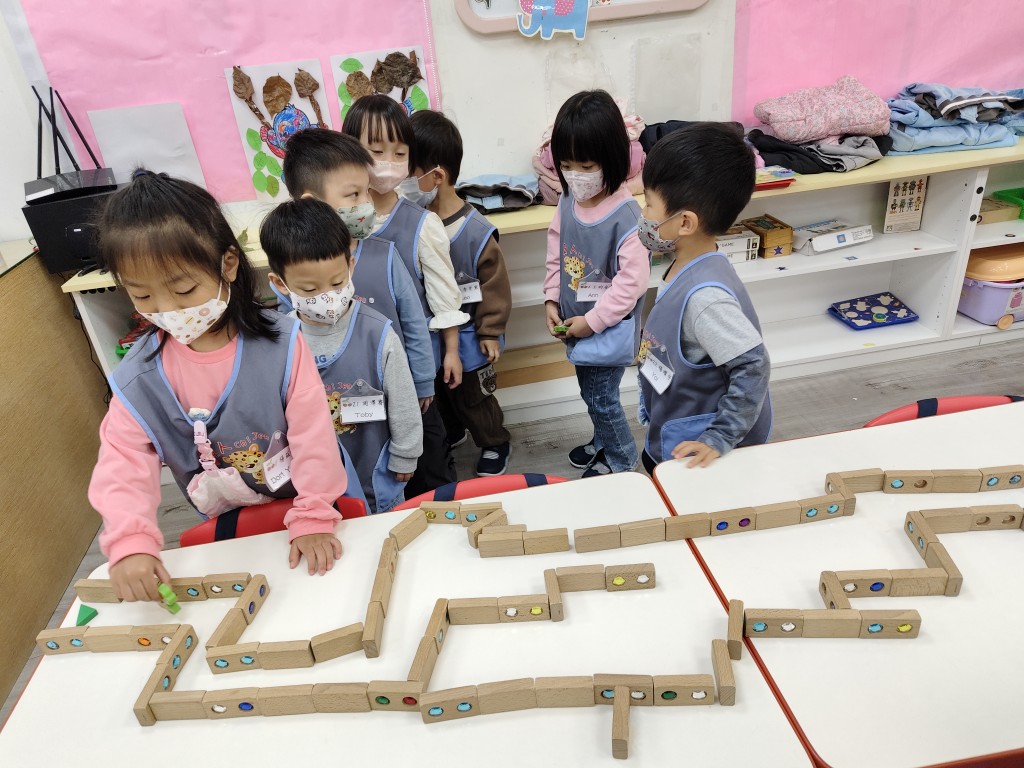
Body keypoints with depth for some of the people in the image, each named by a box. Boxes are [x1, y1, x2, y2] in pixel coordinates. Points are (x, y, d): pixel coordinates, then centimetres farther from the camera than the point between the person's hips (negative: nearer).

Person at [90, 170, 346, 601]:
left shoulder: (281, 343, -20)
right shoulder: (137, 379, -12)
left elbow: (312, 433, -20)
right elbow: (123, 464, -16)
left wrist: (313, 518, -21)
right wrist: (130, 543, -32)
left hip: (299, 506, -2)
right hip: (228, 534, 2)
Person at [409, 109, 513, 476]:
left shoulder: (476, 232, -24)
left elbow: (494, 287, -14)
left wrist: (490, 332, -9)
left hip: (466, 338, -5)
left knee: (473, 397, 16)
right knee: (437, 394, 26)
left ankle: (495, 444, 42)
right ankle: (450, 434, 54)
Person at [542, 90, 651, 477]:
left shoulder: (626, 217, -25)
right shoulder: (568, 201, -4)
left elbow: (633, 281, -24)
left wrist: (592, 321, -20)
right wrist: (552, 300, -1)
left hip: (609, 329, -7)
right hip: (575, 324, 7)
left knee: (601, 397, 7)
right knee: (591, 393, 24)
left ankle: (620, 458, 32)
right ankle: (604, 441, 49)